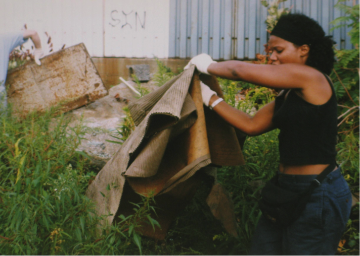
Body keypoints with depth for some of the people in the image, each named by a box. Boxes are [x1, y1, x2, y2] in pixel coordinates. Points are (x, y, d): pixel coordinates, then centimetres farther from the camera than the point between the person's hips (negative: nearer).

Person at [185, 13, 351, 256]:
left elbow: (241, 70, -15)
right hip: (289, 190, 9)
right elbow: (251, 125, 10)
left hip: (317, 197, -9)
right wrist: (210, 97, 8)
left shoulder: (312, 78, -15)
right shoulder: (288, 96, 13)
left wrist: (210, 66, 2)